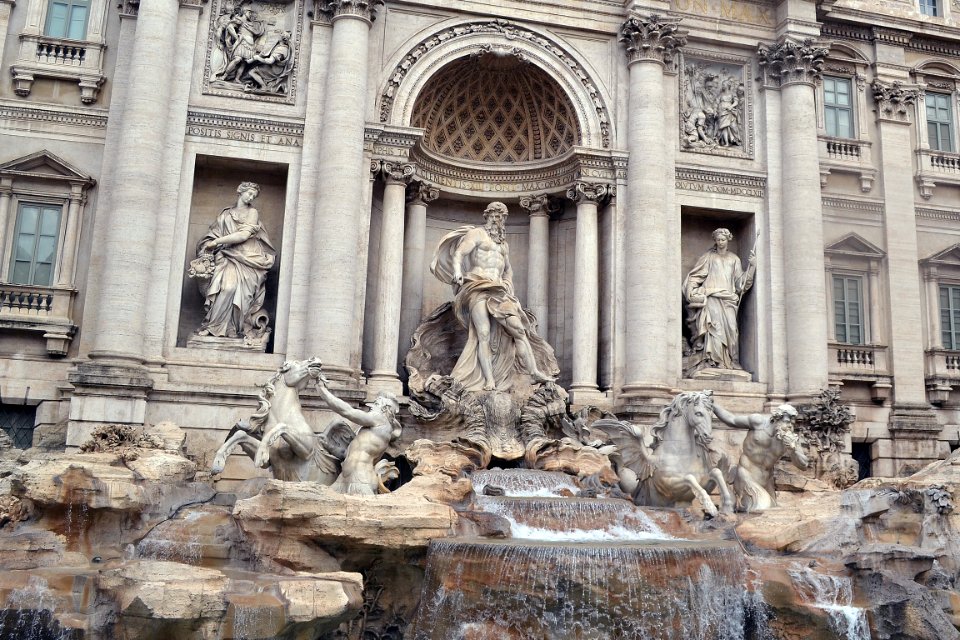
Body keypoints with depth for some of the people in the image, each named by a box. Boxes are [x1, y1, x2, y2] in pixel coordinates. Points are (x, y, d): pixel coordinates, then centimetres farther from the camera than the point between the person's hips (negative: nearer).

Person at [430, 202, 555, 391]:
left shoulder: (504, 244, 28)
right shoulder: (476, 234, 8)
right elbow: (458, 253, -6)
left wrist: (509, 284, 19)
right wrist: (457, 270, -26)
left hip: (499, 291, 6)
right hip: (478, 288, -6)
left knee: (518, 328, -9)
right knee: (483, 333, -19)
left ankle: (534, 373, -11)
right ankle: (489, 381, -25)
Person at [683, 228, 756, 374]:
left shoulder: (734, 259, 18)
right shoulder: (708, 257, 11)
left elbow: (740, 280, 13)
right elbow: (694, 276, 9)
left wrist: (752, 265, 2)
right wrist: (694, 293, -4)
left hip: (728, 299, 3)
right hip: (711, 298, -3)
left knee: (729, 328, -9)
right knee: (714, 325, -19)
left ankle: (730, 361, -7)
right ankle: (712, 360, -23)